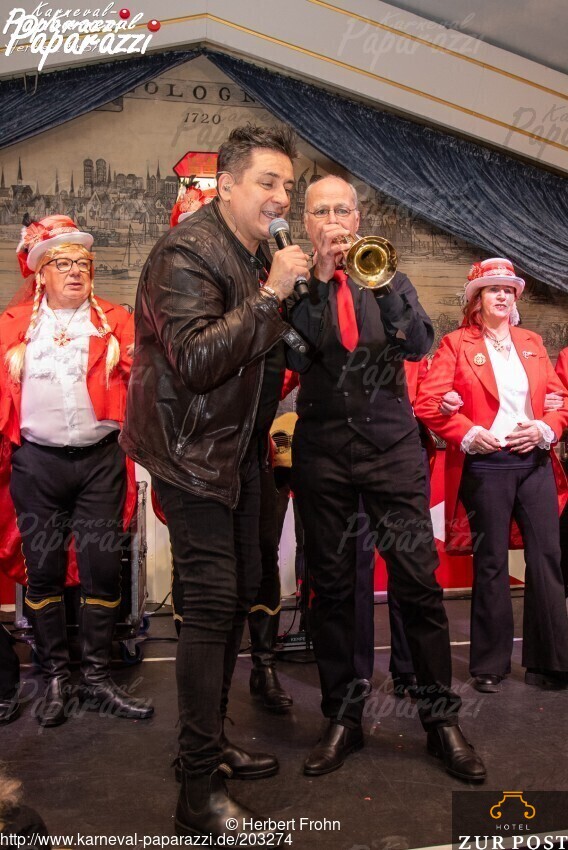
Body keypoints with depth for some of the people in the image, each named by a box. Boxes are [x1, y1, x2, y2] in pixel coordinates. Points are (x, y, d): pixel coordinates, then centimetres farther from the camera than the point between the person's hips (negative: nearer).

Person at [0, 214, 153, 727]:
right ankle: (55, 679, 24)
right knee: (44, 570, 8)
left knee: (103, 569, 4)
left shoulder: (114, 322, 6)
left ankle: (97, 679, 18)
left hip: (100, 460, 0)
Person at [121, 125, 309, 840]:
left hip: (236, 448, 9)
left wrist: (287, 339, 7)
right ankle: (199, 792, 7)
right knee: (212, 605, -8)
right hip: (192, 452, -9)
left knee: (240, 593, 14)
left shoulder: (260, 254, 12)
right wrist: (270, 295, -26)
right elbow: (197, 359, -27)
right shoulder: (186, 253, -15)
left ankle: (213, 741, 33)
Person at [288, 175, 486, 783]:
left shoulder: (385, 274, 12)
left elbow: (419, 345, -2)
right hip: (321, 448, 0)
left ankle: (441, 718, 16)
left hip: (390, 442, 1)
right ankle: (342, 717, 22)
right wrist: (319, 278, -13)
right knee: (331, 585, 6)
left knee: (418, 581, -2)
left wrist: (382, 283, -15)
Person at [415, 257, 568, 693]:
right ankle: (490, 665, 17)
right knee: (491, 563, 3)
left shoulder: (532, 342, 17)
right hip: (485, 464, -4)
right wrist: (469, 434, -17)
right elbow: (429, 403, -7)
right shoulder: (456, 344, 3)